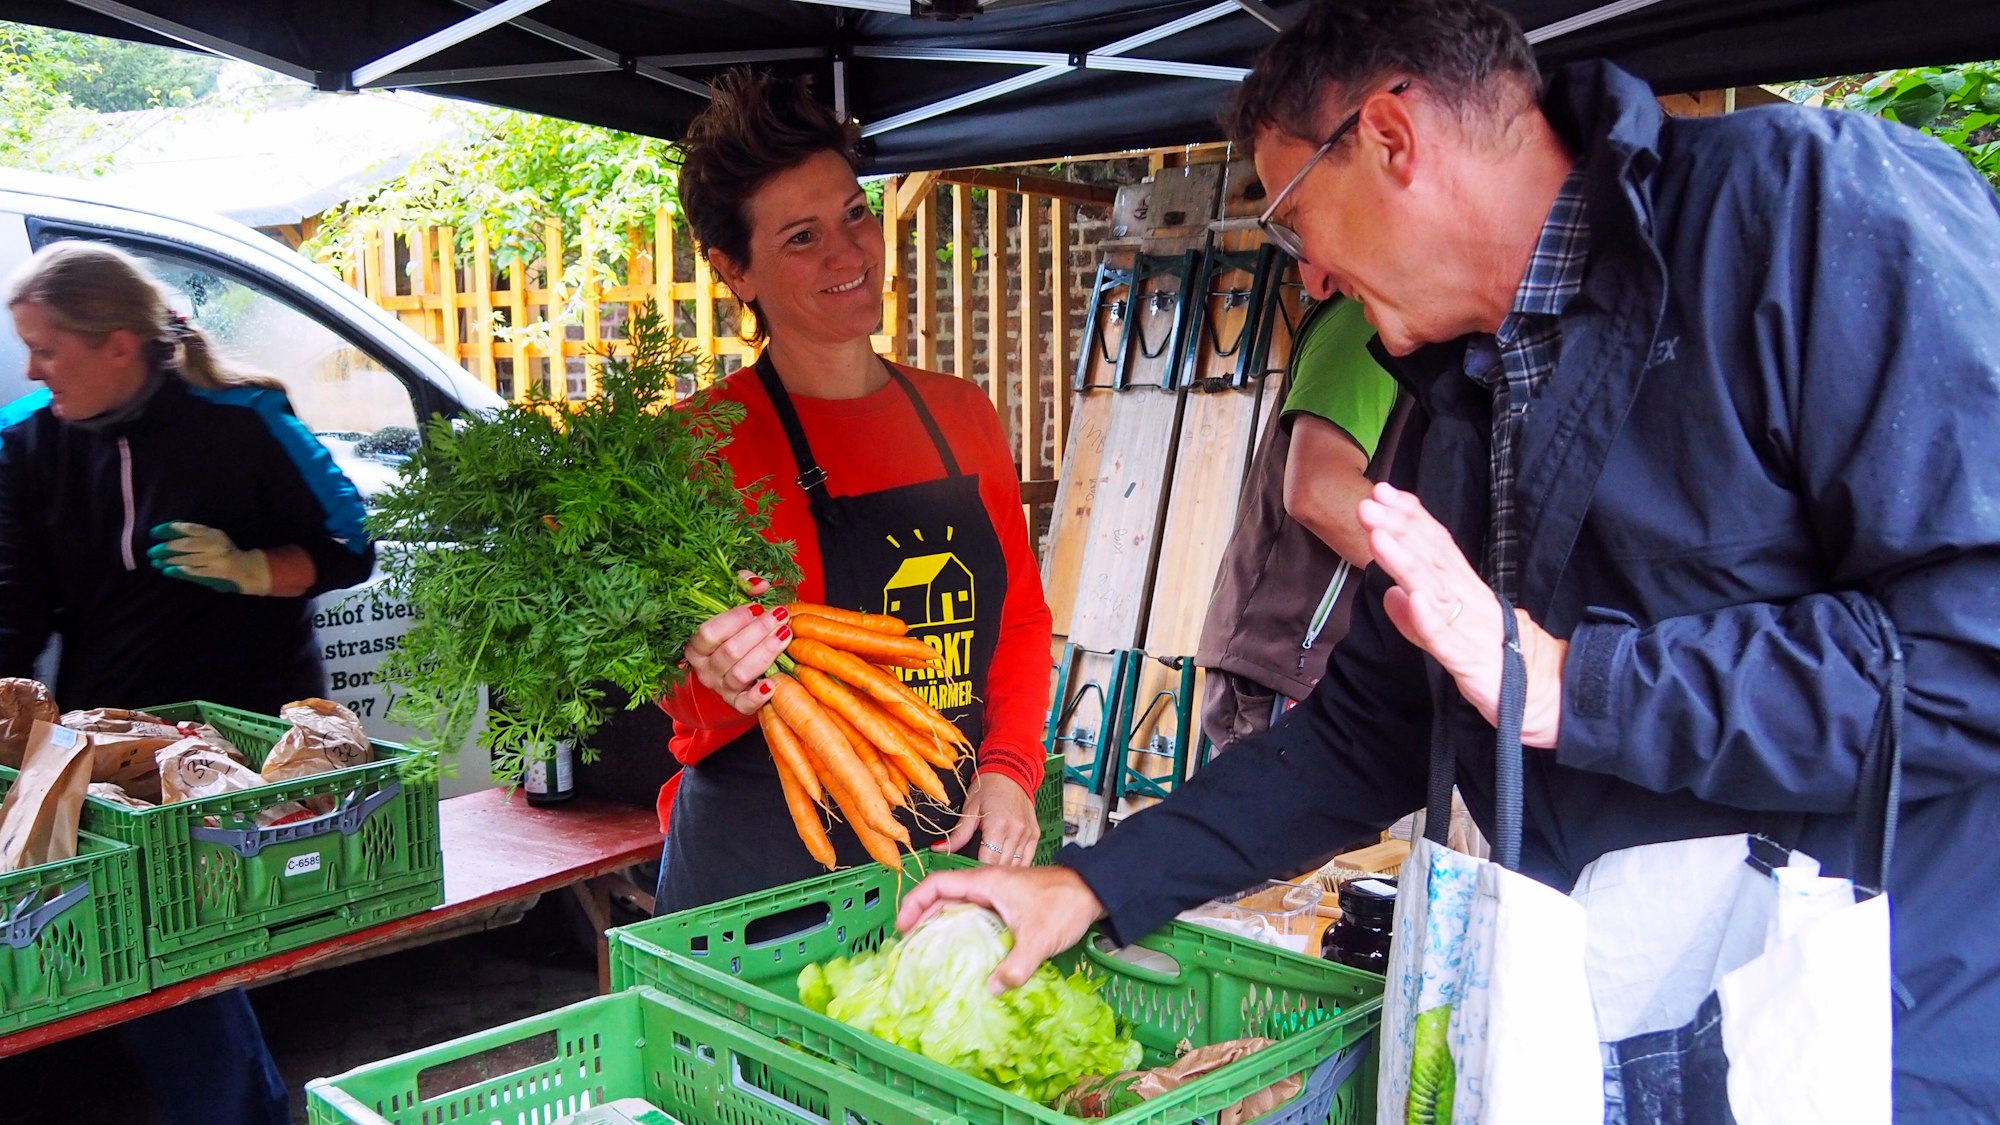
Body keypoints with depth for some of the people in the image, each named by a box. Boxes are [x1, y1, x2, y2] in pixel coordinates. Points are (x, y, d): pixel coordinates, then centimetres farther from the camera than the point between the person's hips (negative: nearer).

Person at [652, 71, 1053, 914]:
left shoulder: (961, 415, 5)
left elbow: (1021, 621, 12)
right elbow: (692, 709, -9)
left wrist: (1007, 767, -3)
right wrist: (723, 687, -31)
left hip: (954, 854, 5)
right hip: (763, 878, -4)